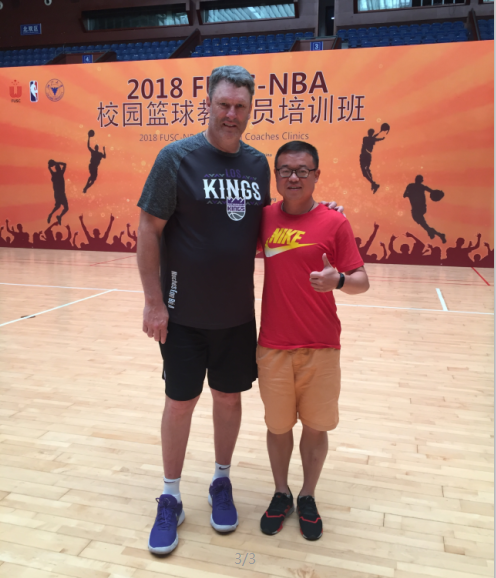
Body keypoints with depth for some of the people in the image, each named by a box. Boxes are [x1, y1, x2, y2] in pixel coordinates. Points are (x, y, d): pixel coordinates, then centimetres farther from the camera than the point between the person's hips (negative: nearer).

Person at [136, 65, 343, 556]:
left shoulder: (257, 163, 4)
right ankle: (170, 498, 27)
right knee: (180, 402, 7)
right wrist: (153, 301, -12)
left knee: (229, 398, 14)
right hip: (184, 314, -3)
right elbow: (148, 230, -10)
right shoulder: (176, 157, -10)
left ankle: (221, 482, 36)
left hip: (238, 313, 4)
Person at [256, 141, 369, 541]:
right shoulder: (265, 217, 3)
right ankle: (281, 494, 35)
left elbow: (361, 281, -6)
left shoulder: (334, 223, -5)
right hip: (273, 347, 2)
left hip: (321, 348, -1)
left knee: (316, 427, 10)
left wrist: (338, 280, -25)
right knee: (278, 425, 13)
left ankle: (308, 497, 33)